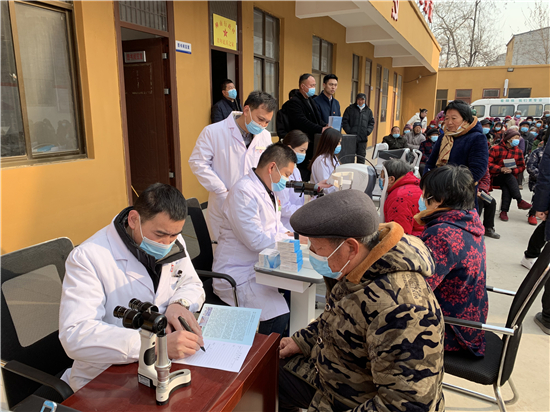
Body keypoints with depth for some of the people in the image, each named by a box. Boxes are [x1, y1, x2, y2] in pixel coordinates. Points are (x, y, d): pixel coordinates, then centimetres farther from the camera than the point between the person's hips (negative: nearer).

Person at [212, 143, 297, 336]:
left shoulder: (267, 190, 11)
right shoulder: (244, 192, -20)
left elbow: (276, 227, 19)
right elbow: (257, 241, -24)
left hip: (258, 267, 10)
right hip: (237, 275, -9)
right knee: (278, 314, -23)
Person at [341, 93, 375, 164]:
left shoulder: (368, 111, 13)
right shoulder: (350, 108, 4)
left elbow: (371, 123, 14)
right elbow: (344, 121, -1)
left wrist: (367, 132, -2)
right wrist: (348, 131, -11)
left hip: (363, 139, 3)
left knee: (361, 157, 6)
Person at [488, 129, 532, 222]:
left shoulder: (518, 152, 11)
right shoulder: (495, 149, -2)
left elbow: (522, 166, 13)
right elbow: (488, 163, -9)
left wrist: (512, 170, -10)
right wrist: (501, 169, -22)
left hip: (510, 178, 2)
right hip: (496, 177, -2)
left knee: (507, 188, -32)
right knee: (509, 177, -35)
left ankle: (504, 211, -27)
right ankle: (520, 201, -34)